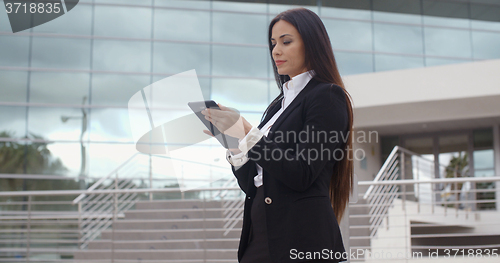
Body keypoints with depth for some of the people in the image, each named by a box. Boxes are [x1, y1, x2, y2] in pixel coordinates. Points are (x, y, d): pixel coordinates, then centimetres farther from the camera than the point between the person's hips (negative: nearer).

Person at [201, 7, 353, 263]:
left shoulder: (327, 96, -5)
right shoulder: (279, 104, 18)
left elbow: (301, 176, -17)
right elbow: (253, 185, 15)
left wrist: (247, 134, -17)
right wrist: (232, 139, 1)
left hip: (300, 237, -7)